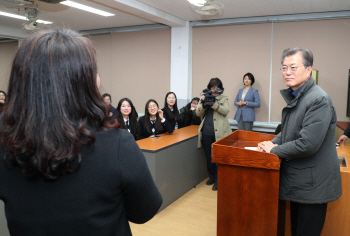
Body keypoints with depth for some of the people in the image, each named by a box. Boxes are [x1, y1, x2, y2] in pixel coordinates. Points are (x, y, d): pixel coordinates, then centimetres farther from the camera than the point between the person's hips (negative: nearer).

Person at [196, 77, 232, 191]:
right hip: (206, 133, 3)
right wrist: (203, 103, -14)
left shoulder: (224, 99, 8)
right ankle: (212, 177, 30)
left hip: (220, 133, -2)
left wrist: (213, 104, -20)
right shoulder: (205, 98, 13)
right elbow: (198, 113, 4)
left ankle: (218, 180, 13)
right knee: (209, 157, 12)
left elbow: (226, 111, -9)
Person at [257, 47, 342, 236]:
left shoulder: (319, 100, -22)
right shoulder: (294, 97, 8)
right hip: (298, 181, 9)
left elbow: (307, 144, -28)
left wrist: (274, 149, -15)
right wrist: (273, 143, -1)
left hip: (313, 185, -9)